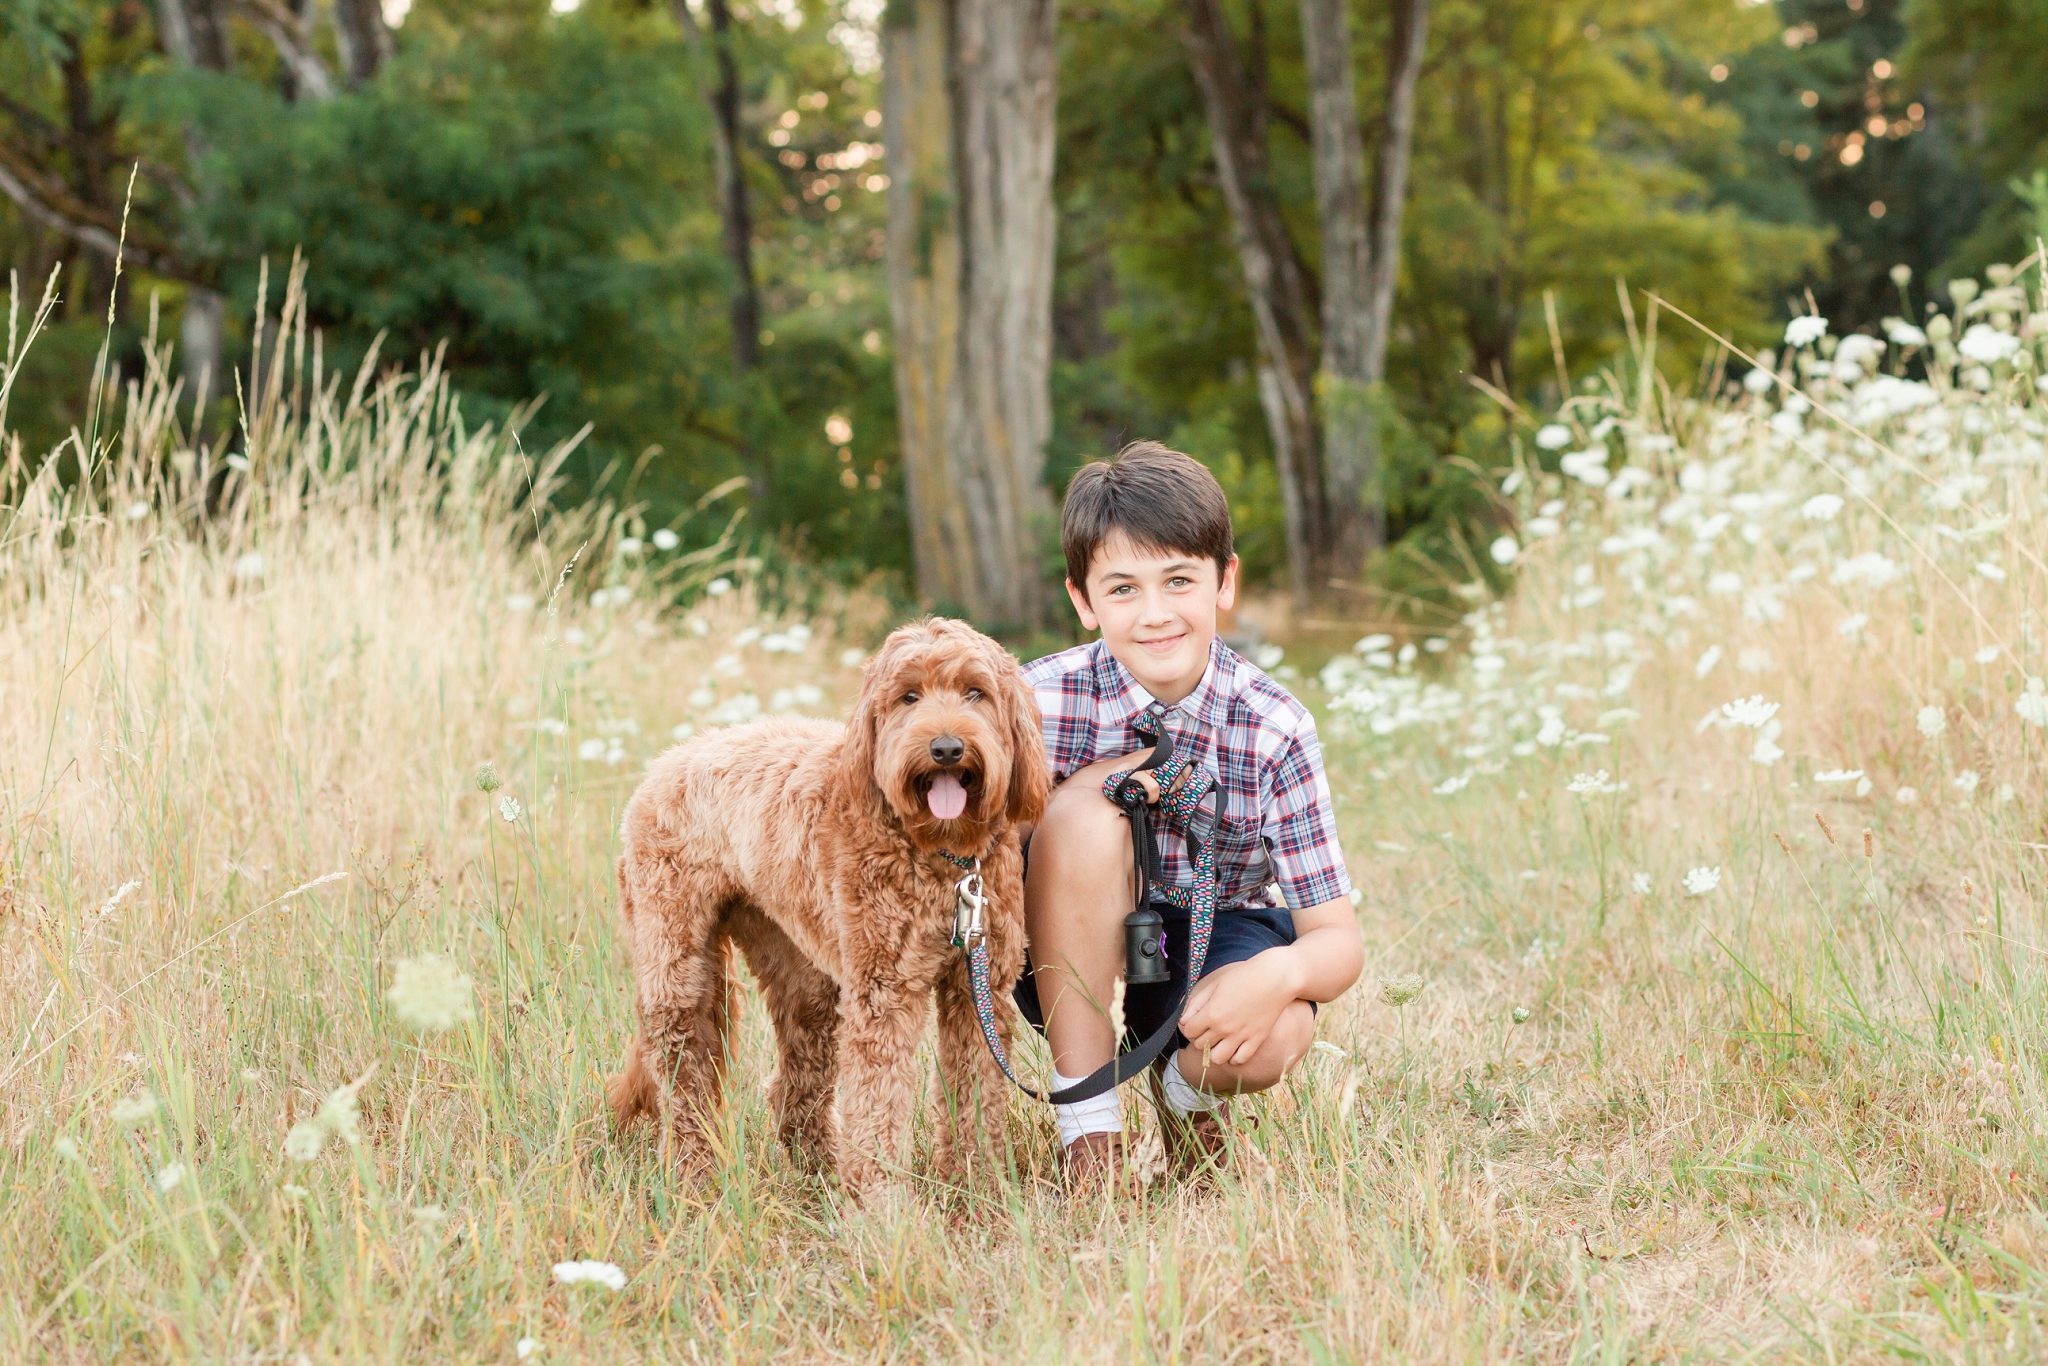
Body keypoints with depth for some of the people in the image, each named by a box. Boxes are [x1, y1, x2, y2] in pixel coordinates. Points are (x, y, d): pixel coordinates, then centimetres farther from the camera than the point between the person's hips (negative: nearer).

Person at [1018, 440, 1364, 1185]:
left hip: (1215, 940, 0)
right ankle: (1088, 1126, -19)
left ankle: (1187, 1084, 7)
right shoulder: (1042, 699, -17)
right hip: (1075, 956, 0)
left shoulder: (1273, 730, -17)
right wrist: (1092, 784, -30)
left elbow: (1339, 938, -16)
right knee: (1084, 812, -31)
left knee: (1276, 1036, -35)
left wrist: (1280, 974, -40)